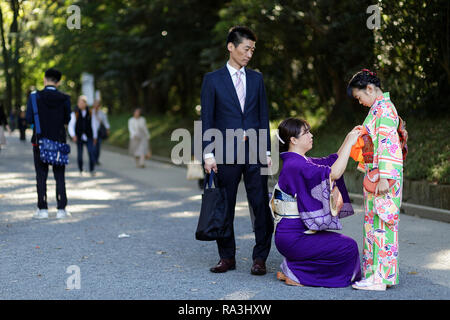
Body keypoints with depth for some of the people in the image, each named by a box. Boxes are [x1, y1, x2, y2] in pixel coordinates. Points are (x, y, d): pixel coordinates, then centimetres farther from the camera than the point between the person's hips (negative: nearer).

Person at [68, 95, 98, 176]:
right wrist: (73, 135, -21)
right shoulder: (74, 114, -2)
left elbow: (93, 125, 14)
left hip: (88, 137, 1)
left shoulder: (90, 113, 5)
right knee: (80, 154, 5)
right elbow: (71, 126, -5)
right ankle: (81, 170, 23)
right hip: (79, 137, -1)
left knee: (91, 152, -15)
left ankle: (92, 170, -11)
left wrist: (95, 137, 16)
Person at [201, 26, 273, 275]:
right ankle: (227, 257, 16)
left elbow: (264, 117, 13)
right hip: (226, 154, -2)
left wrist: (267, 151, 7)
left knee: (261, 206, -2)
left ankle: (260, 258, 7)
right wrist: (208, 154, -6)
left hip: (255, 153, 2)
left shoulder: (256, 79, 13)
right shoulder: (212, 80, 4)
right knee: (225, 208, 4)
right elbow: (207, 120, 1)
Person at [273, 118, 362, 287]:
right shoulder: (294, 166, -19)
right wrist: (350, 143, -17)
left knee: (344, 242, 17)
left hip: (299, 232, 10)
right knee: (349, 248, -10)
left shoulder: (302, 162, 12)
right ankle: (294, 272, -4)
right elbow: (334, 173, -26)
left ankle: (292, 267, 12)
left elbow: (333, 160, 22)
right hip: (292, 238, -10)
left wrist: (349, 138, 9)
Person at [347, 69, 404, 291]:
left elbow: (387, 144, -20)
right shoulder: (380, 108, 18)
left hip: (383, 176, -10)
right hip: (375, 176, 10)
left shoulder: (383, 108, -13)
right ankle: (375, 273, 18)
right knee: (375, 222, 12)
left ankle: (379, 277, -6)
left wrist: (383, 177, -23)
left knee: (380, 223, -8)